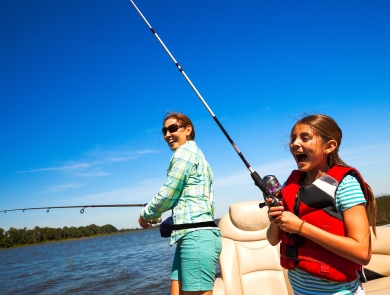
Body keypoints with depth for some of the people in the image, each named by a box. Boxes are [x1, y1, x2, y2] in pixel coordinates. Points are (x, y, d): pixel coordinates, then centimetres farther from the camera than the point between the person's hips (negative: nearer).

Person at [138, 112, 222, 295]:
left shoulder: (185, 152, -6)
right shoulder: (196, 154, 22)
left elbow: (167, 195, -8)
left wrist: (146, 215, 10)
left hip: (196, 236, -10)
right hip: (194, 236, 10)